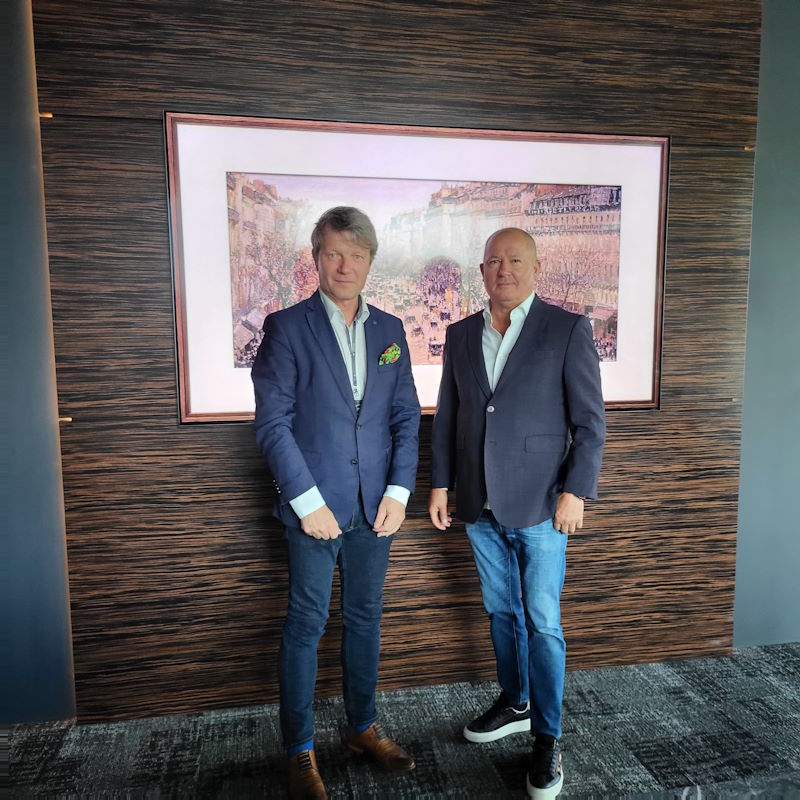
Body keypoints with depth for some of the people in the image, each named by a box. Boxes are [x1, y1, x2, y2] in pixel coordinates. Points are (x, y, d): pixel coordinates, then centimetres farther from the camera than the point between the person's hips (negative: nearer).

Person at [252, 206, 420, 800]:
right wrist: (307, 501, -13)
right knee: (307, 623, 7)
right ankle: (300, 751, 25)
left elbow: (406, 417, 8)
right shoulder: (287, 327, -5)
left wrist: (399, 492, -1)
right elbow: (272, 422, -9)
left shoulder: (389, 330, 8)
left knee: (365, 616, 16)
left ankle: (363, 727, 35)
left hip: (376, 504, 4)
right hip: (315, 505, -4)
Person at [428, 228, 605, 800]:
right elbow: (446, 417, 11)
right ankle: (514, 704, 38)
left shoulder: (568, 330, -6)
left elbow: (590, 421, -6)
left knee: (542, 622, 4)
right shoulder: (461, 335, 8)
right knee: (501, 612, 18)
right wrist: (441, 484, 8)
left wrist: (576, 492, -12)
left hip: (540, 506, -4)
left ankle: (547, 737, 22)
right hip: (480, 506, 5)